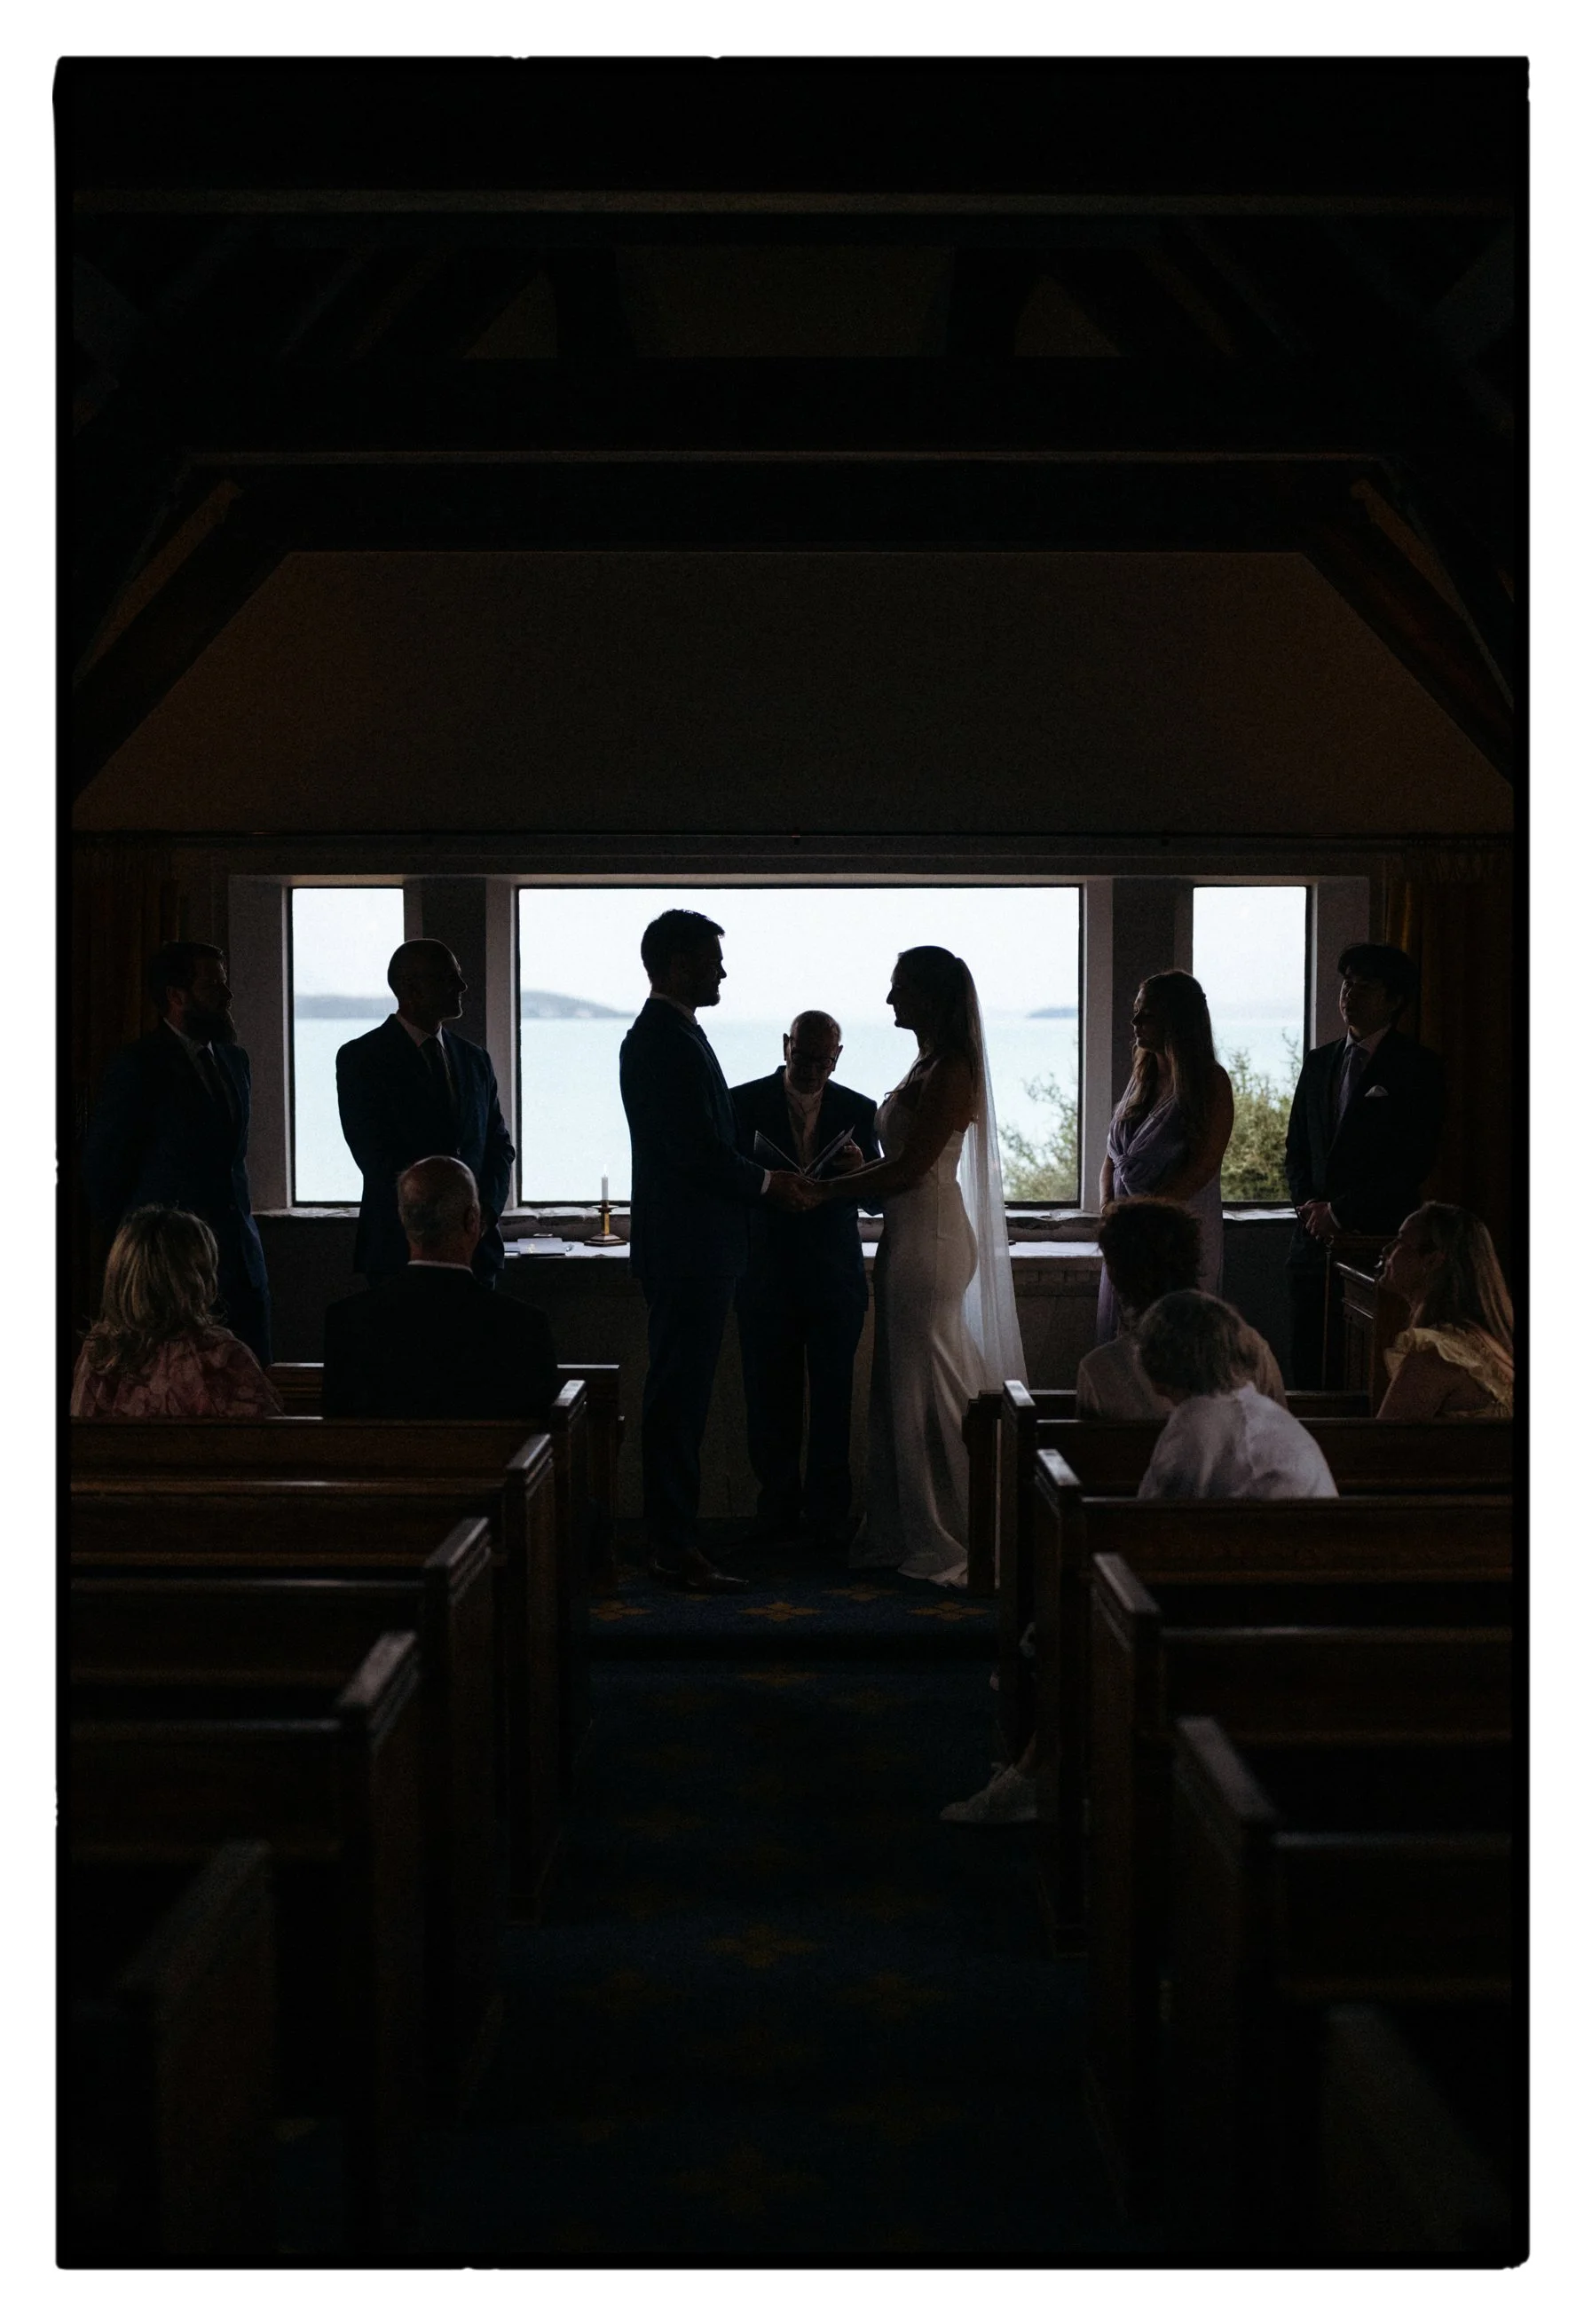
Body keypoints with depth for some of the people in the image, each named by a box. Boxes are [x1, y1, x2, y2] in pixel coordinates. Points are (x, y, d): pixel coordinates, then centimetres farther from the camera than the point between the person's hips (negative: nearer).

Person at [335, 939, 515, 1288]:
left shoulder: (474, 1059, 13)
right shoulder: (360, 1058, -3)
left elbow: (500, 1146, 13)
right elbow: (375, 1157, -11)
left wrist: (486, 1209, -5)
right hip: (400, 1250, -4)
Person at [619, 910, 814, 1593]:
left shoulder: (668, 1035, 16)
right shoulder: (665, 1041, -16)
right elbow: (696, 1152, -22)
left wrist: (764, 1178, 10)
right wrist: (768, 1183, -9)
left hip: (690, 1247, 11)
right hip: (687, 1247, -11)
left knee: (680, 1395, 14)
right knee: (680, 1396, -6)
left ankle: (671, 1535, 23)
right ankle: (675, 1549, 0)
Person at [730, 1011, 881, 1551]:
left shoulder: (858, 1111, 5)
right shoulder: (745, 1102, 1)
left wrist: (859, 1168, -17)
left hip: (835, 1278, 1)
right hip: (767, 1276, 0)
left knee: (833, 1399, 2)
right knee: (770, 1399, 5)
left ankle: (828, 1513, 11)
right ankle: (778, 1507, 18)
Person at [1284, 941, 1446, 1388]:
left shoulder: (1417, 1067, -2)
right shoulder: (1319, 1061, 16)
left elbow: (1413, 1163, -9)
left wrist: (1341, 1212, -10)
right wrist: (1309, 1208, -1)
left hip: (1379, 1237, -5)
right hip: (1315, 1236, 5)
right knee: (1308, 1367, 4)